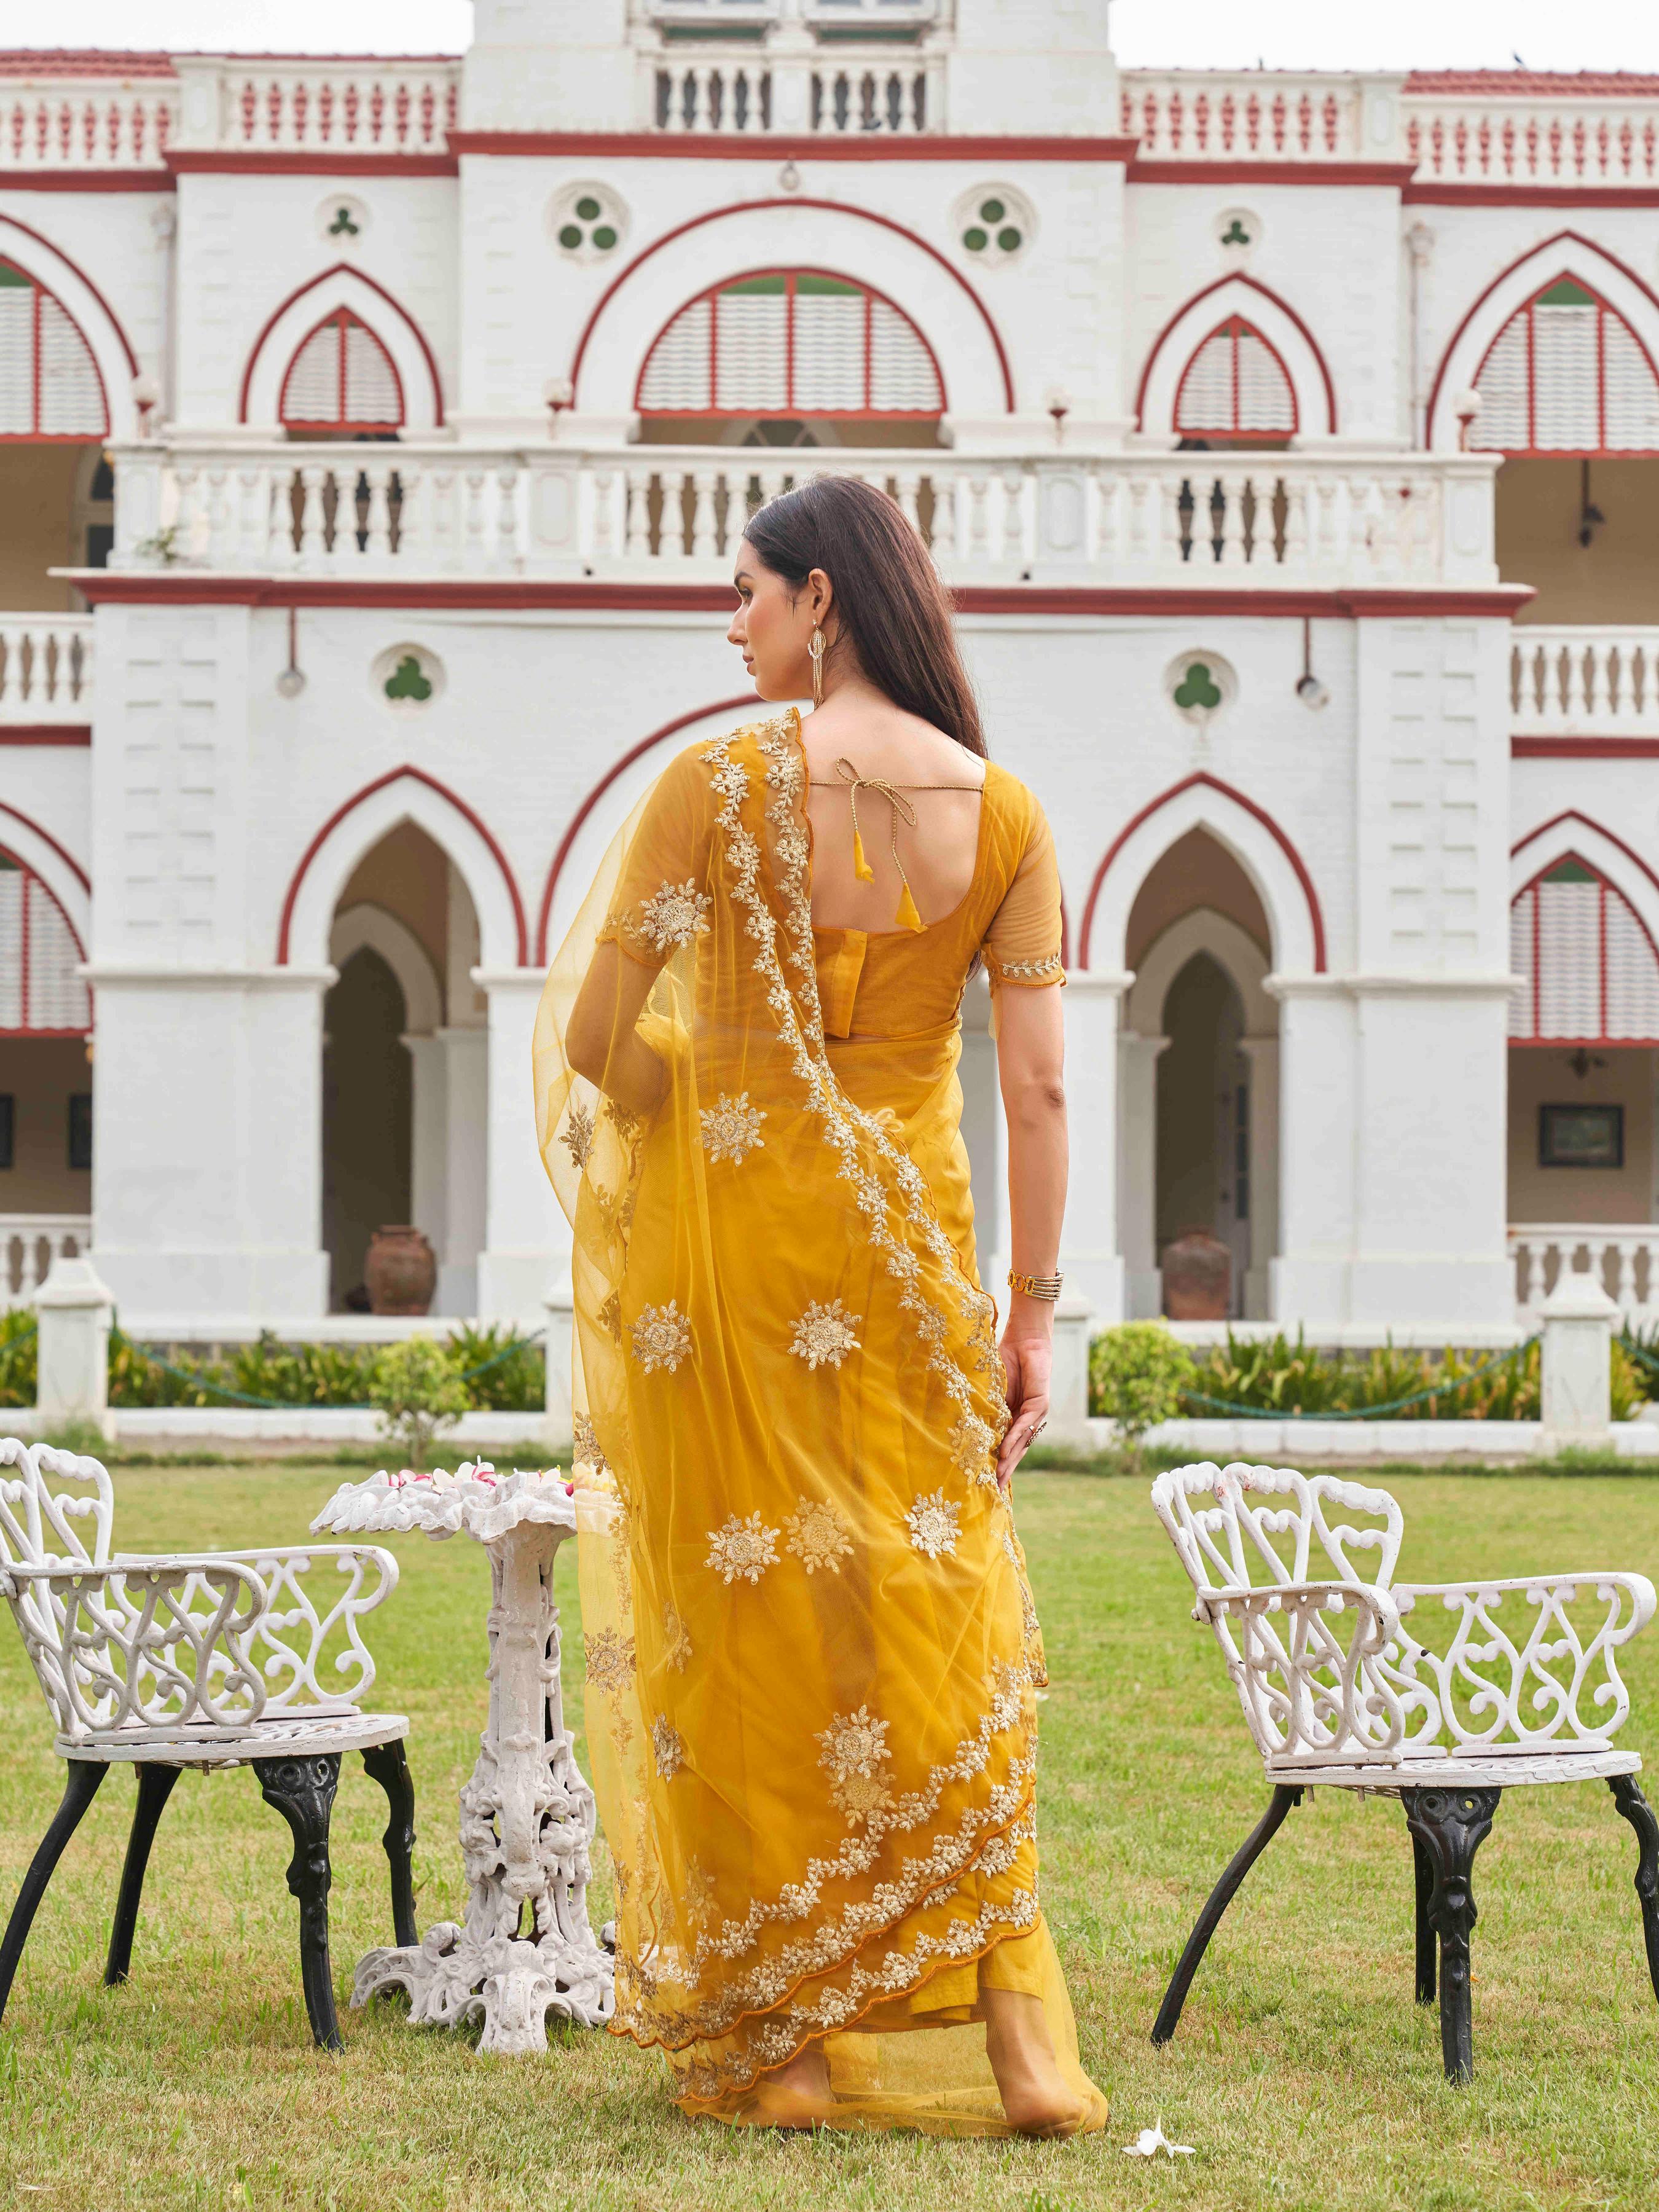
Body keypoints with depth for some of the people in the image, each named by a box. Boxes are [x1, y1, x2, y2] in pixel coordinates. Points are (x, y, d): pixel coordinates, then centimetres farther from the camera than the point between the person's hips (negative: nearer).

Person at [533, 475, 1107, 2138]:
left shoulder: (718, 785, -10)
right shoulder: (1003, 815, -1)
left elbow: (597, 1038, -9)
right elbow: (1038, 1090, -1)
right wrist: (1034, 1312, 5)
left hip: (715, 1225, -2)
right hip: (903, 1240, 3)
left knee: (742, 1606, 6)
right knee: (930, 1599, 10)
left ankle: (770, 2036, 12)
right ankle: (1014, 2033, 7)